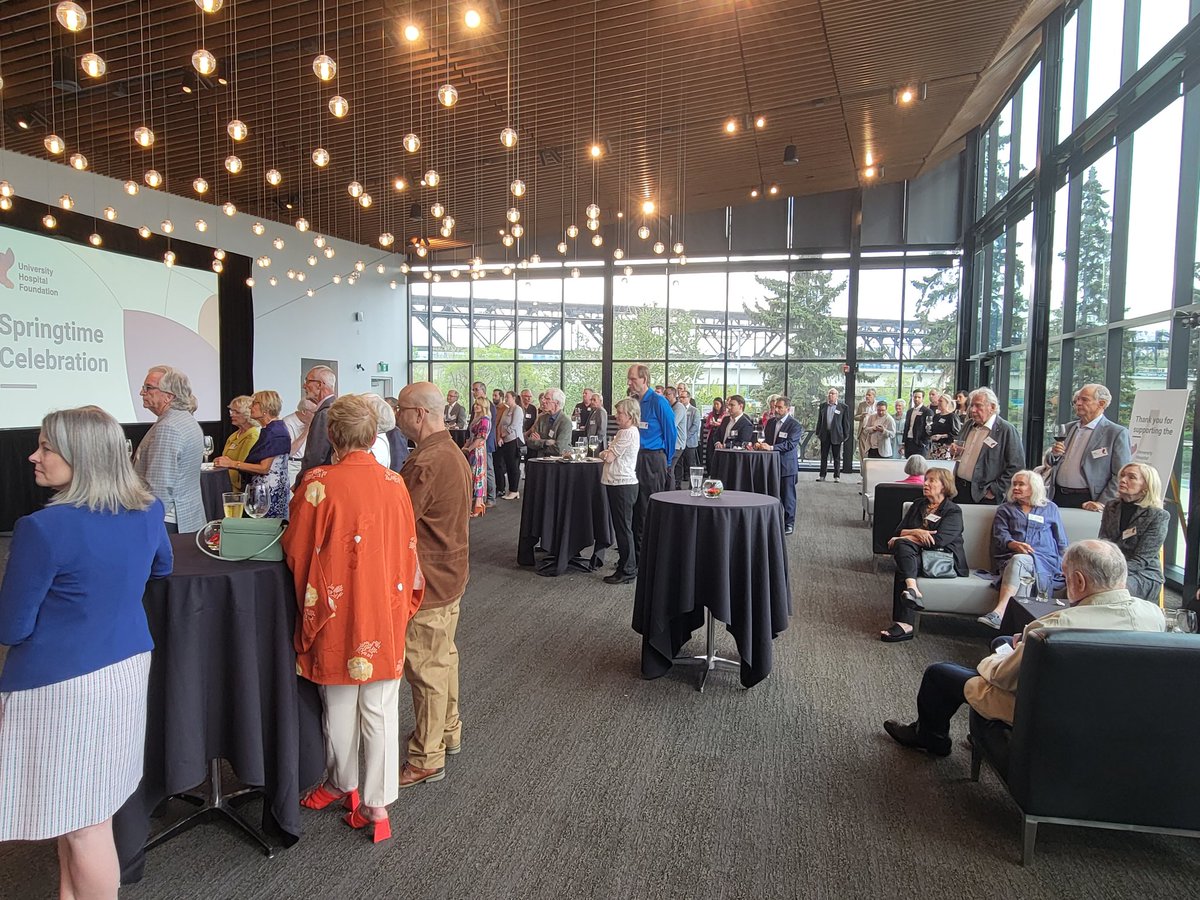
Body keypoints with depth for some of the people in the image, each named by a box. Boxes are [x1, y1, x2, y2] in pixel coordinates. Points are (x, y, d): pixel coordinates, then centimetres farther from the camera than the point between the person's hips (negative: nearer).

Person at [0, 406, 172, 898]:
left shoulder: (43, 528, -23)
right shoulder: (148, 508, -2)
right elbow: (161, 568, 19)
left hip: (64, 682, -7)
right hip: (128, 665, 7)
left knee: (81, 822, 9)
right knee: (74, 805, 24)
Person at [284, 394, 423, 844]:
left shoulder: (319, 483, -16)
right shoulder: (395, 483, -5)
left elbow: (296, 550, -7)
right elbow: (408, 550, 3)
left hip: (338, 611, -2)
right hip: (385, 613, 2)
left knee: (340, 705, 18)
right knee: (381, 709, 11)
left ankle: (342, 785, 38)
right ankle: (377, 804, 17)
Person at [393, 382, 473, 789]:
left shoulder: (424, 463, -25)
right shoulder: (453, 453, 8)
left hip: (428, 579, -10)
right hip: (450, 572, 10)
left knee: (425, 667, 2)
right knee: (443, 656, 22)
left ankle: (427, 759, 15)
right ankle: (448, 732, 38)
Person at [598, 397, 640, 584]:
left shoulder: (629, 433, -15)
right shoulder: (622, 432, 17)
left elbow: (609, 457, -16)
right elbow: (610, 454, 19)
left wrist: (604, 453, 3)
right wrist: (607, 452, 0)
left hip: (624, 485, -10)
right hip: (617, 484, 10)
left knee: (623, 528, -4)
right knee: (622, 527, 15)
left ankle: (627, 571, 2)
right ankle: (630, 564, 23)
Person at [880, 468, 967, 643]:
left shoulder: (953, 511, 3)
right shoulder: (918, 505, 22)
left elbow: (939, 540, -14)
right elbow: (899, 532, 12)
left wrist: (907, 538, -10)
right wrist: (916, 532, -10)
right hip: (918, 555, 5)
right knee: (902, 545, -30)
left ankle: (904, 624, -39)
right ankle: (912, 588, -51)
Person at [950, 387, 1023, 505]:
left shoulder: (1007, 431, -9)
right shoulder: (969, 425, 12)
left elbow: (1016, 467, -13)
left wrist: (995, 491, -14)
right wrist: (955, 452, 2)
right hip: (959, 489, 6)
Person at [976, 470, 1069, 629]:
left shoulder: (1050, 508, 21)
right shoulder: (1005, 509, 21)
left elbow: (1062, 542, 19)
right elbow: (1000, 535, 6)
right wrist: (1014, 544, -17)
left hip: (1044, 560, -2)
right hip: (1011, 558, 2)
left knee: (1019, 560, -36)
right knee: (1021, 580, -34)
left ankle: (999, 612, -51)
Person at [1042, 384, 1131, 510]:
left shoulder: (1117, 433, -4)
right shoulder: (1069, 428, 14)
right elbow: (1049, 463, 20)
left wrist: (1102, 503, -16)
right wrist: (1053, 454, -2)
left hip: (1087, 502, -5)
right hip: (1057, 498, 5)